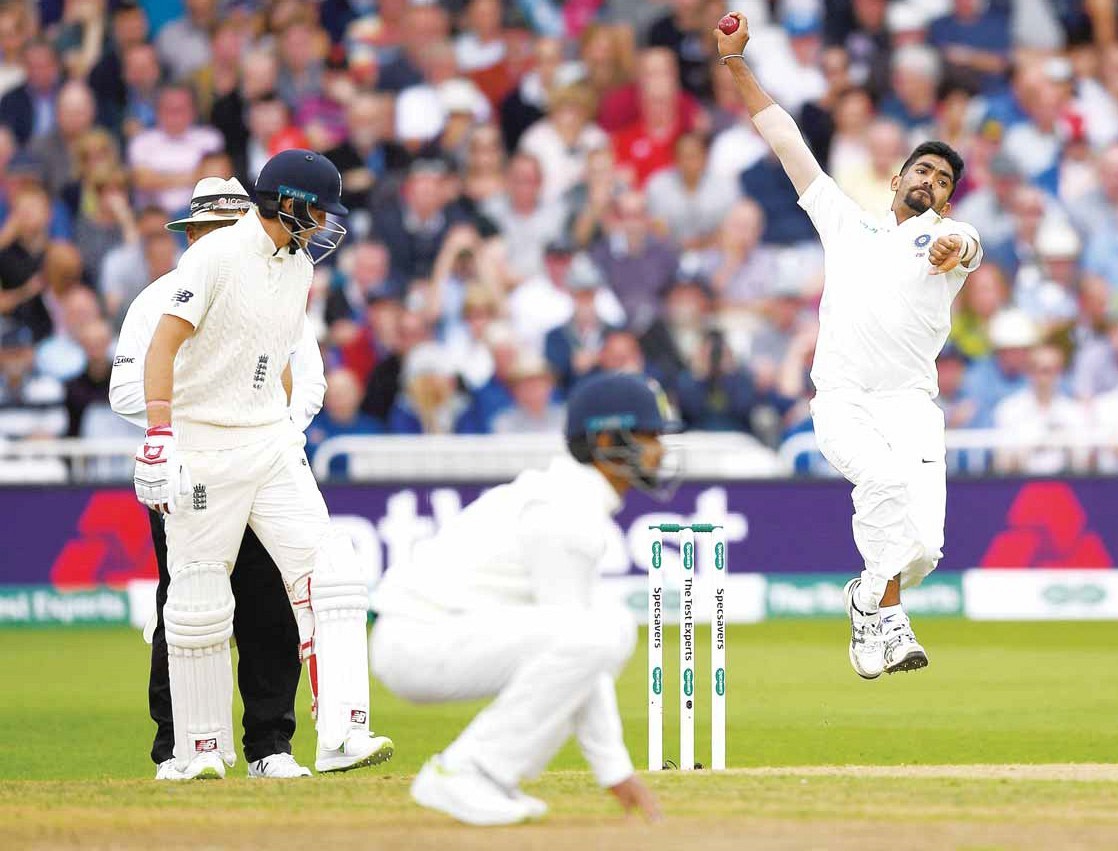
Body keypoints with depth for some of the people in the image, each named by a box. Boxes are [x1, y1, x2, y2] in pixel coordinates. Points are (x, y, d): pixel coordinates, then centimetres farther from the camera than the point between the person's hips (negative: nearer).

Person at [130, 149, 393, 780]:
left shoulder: (298, 267, 11)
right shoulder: (217, 256, -13)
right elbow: (164, 343, -20)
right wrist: (160, 433, -29)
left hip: (271, 442, 7)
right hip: (204, 446, -7)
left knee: (331, 577, -8)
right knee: (200, 603, -1)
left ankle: (342, 736, -13)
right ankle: (203, 749, 12)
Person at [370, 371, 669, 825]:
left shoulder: (570, 496, 17)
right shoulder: (568, 515, -15)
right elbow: (572, 644, -17)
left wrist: (617, 768, 13)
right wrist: (612, 766, -12)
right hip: (417, 640, -10)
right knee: (599, 634, -24)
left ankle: (489, 774, 8)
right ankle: (460, 773, -17)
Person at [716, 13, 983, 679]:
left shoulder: (955, 237, 16)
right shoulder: (848, 222, 24)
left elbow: (962, 243, -11)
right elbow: (785, 138, 26)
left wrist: (950, 246, -36)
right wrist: (736, 61, 22)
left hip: (911, 402, 0)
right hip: (843, 398, 0)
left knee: (920, 547, -15)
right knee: (886, 476, -31)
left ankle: (871, 597, 18)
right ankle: (886, 621, -22)